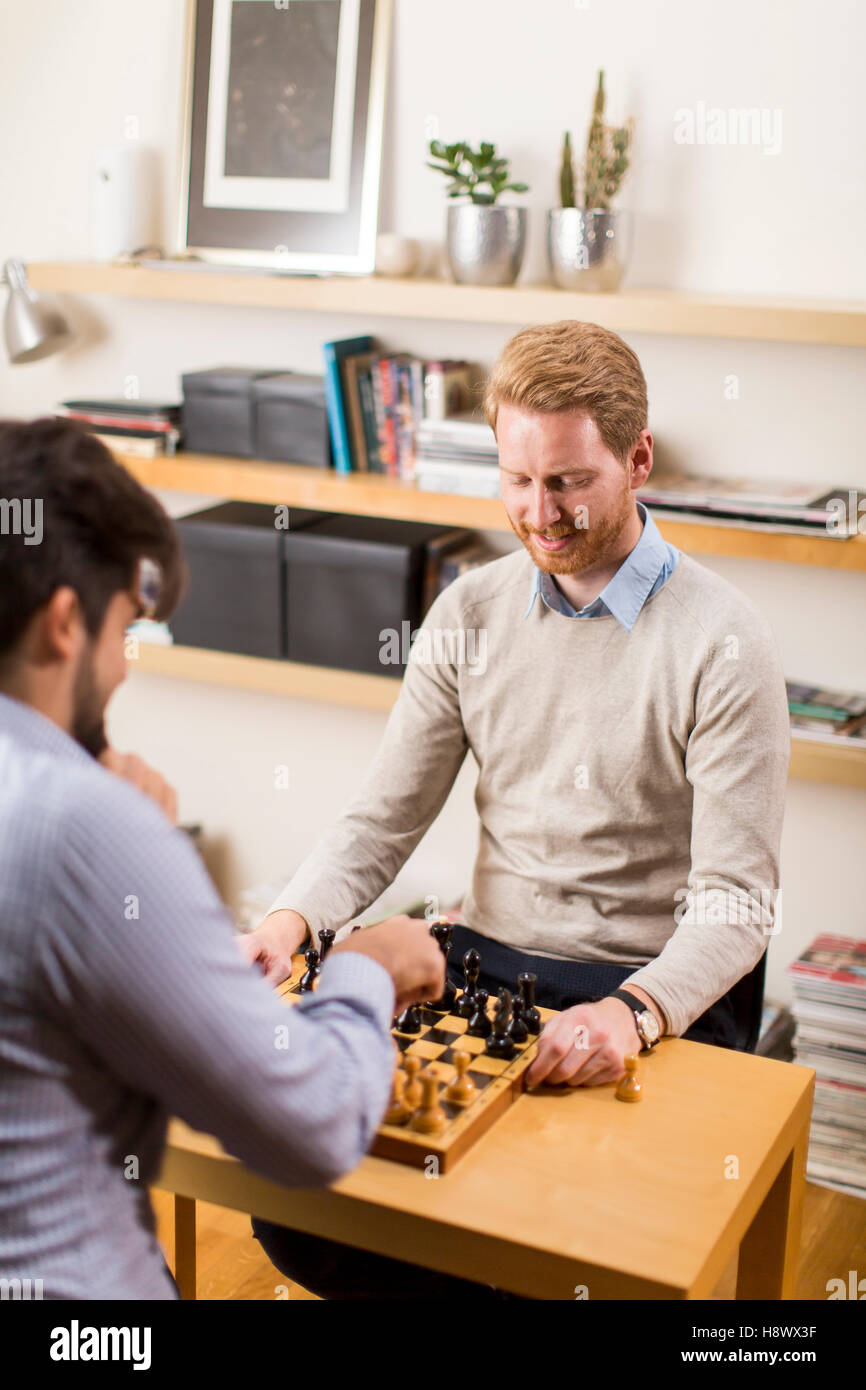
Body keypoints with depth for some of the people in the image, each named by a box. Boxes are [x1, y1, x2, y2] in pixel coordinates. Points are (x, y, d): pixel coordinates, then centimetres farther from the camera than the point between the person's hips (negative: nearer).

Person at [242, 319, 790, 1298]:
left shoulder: (722, 644, -10)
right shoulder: (470, 614, 5)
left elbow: (737, 902, -12)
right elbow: (385, 815, 7)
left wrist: (632, 1012, -31)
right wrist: (291, 920, -12)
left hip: (653, 997, -4)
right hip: (480, 962, 4)